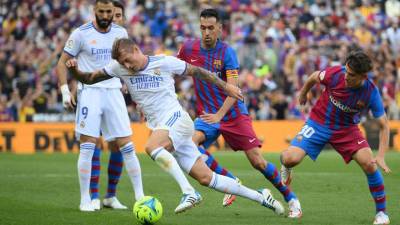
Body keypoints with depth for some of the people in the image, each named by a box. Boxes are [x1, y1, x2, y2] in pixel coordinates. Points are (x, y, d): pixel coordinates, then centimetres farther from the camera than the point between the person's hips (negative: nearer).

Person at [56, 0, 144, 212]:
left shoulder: (120, 33, 7)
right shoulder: (81, 33, -4)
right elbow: (62, 62, 1)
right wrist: (65, 90, -9)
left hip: (113, 92, 3)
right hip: (89, 91, -3)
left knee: (127, 146, -1)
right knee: (87, 146, -8)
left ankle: (140, 196, 4)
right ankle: (85, 200, -1)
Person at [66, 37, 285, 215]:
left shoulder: (164, 62, -7)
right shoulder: (119, 68, 4)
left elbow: (197, 71, 4)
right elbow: (89, 79, 8)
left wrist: (225, 86, 8)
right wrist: (74, 70, -13)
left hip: (176, 119, -5)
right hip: (160, 127, 5)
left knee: (152, 147, -35)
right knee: (206, 178, 2)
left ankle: (189, 193, -32)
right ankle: (260, 197, 12)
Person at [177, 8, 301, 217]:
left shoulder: (227, 52, -15)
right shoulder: (189, 48, -4)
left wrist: (219, 115, -37)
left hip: (234, 114, -3)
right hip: (207, 114, 3)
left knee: (257, 161, -7)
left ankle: (291, 199, 11)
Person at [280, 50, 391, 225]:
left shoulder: (371, 93, -23)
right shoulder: (336, 74, -25)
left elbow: (384, 126, -15)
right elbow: (314, 77, 0)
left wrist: (381, 156, -26)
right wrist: (303, 93, 17)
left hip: (347, 129, 0)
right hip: (318, 123, 0)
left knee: (369, 164, -19)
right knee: (291, 159, -20)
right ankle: (286, 167, 21)